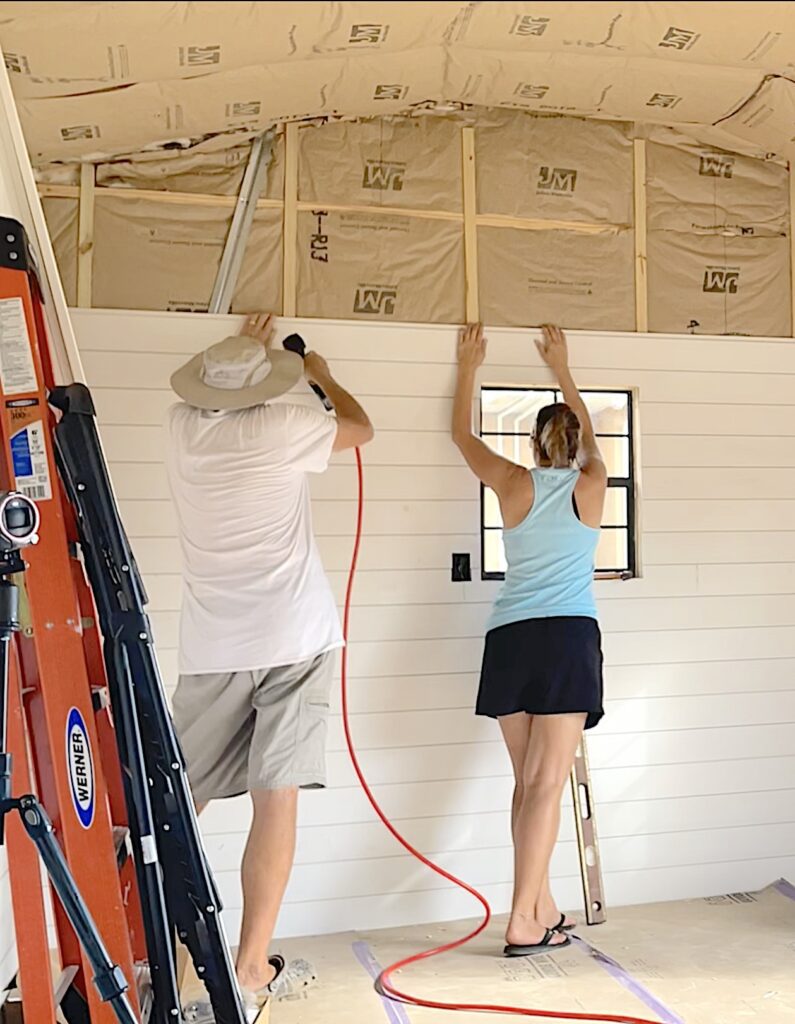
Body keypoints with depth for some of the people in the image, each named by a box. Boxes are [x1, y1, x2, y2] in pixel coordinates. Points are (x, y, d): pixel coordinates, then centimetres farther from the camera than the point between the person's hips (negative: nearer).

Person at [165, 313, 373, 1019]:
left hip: (212, 647, 4)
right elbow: (360, 427, 17)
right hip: (293, 639, -3)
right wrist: (321, 376, 34)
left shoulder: (182, 428, 7)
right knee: (277, 797, -3)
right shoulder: (286, 425, -3)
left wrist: (243, 349, 47)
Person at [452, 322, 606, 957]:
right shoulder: (591, 485, 7)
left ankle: (543, 911, 16)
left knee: (528, 781, 10)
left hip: (509, 639, 2)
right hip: (569, 637, -2)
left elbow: (463, 435, 24)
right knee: (547, 783, -4)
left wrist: (469, 367, 35)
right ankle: (523, 923, -5)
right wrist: (562, 370, 41)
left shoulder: (515, 484, 8)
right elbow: (587, 432, 29)